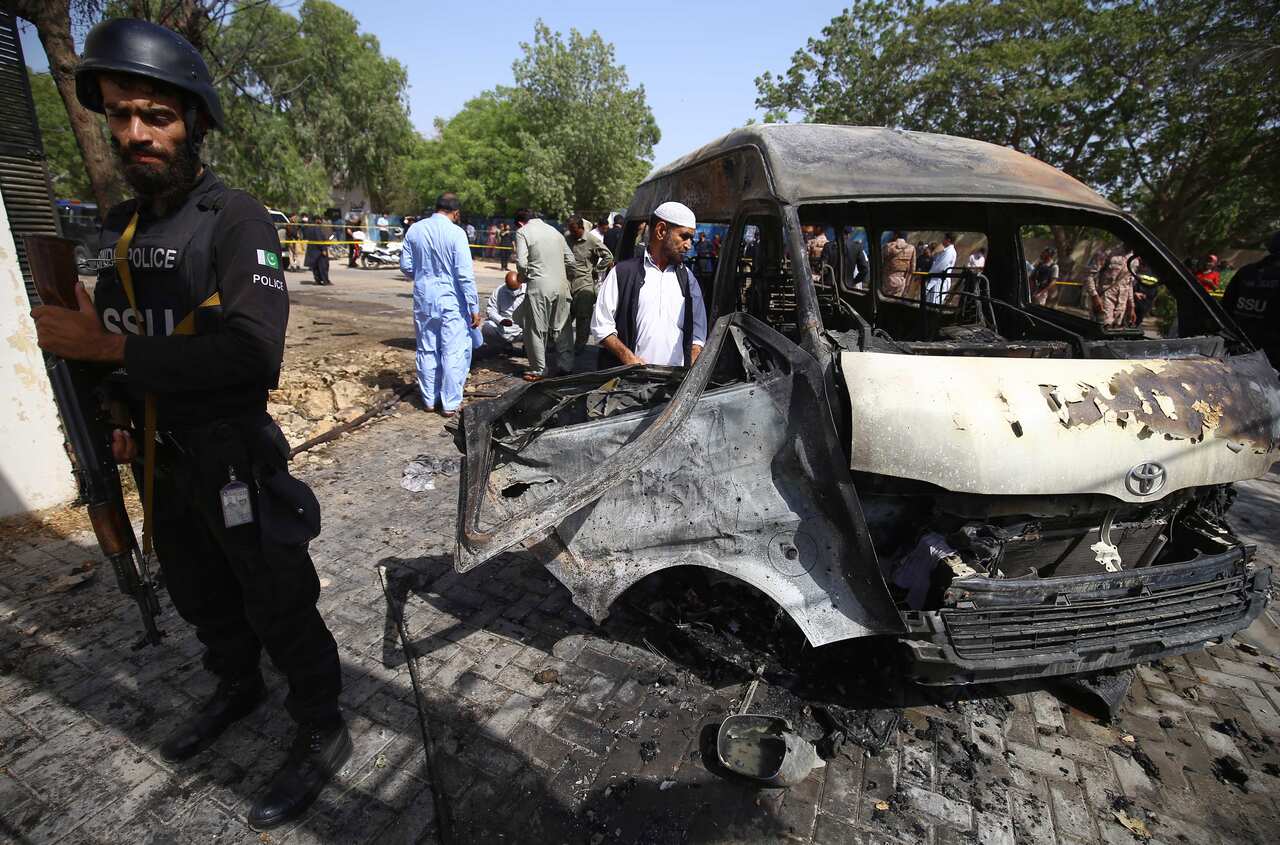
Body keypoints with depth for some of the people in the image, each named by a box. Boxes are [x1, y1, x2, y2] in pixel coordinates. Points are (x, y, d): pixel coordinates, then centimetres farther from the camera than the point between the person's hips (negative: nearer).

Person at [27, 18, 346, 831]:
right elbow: (126, 335, 21)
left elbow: (254, 352, -27)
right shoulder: (119, 226, 10)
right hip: (161, 460, 8)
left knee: (280, 608, 4)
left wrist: (107, 351, -23)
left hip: (233, 458, -8)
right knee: (201, 597, 25)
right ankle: (237, 688, 50)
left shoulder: (238, 221, -15)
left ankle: (323, 732, 25)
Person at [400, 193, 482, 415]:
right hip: (450, 300, -5)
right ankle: (450, 403, 8)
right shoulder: (455, 233, -12)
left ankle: (429, 399, 26)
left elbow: (405, 265, 8)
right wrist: (474, 308, -10)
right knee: (454, 352, 4)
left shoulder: (414, 230, 2)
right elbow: (465, 274, -15)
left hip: (423, 298, 5)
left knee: (427, 350, 15)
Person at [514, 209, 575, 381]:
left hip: (539, 285, -5)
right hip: (561, 284, 5)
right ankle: (567, 365, 19)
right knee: (561, 328, 13)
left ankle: (539, 370, 11)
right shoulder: (554, 230, 15)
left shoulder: (522, 232, -1)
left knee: (536, 329, 6)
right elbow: (570, 259, 12)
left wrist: (525, 277, 8)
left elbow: (521, 262, -11)